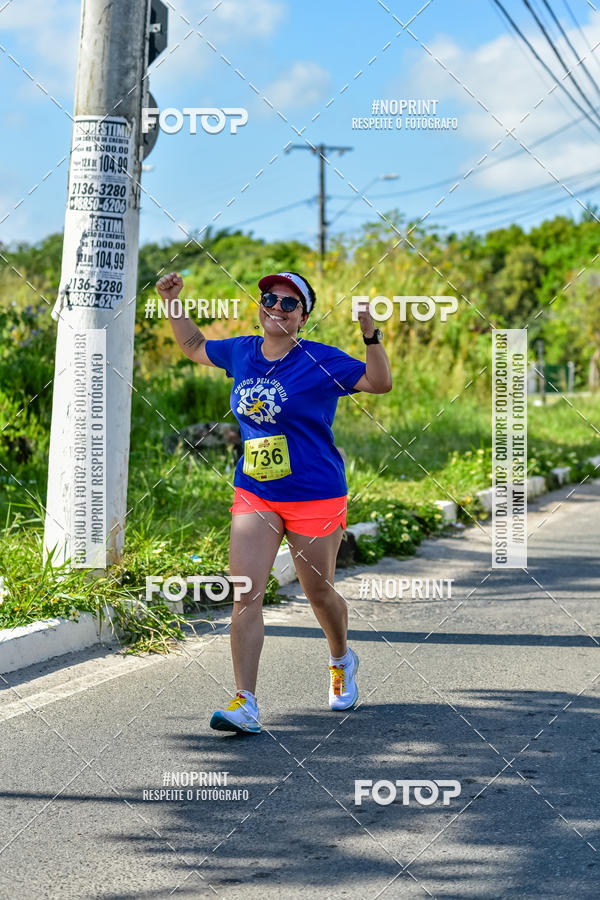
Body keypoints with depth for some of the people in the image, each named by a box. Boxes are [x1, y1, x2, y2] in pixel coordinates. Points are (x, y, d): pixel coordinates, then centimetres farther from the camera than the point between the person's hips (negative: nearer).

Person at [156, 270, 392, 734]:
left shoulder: (321, 361, -9)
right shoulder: (241, 352, 4)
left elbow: (380, 383, -11)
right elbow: (195, 346, 22)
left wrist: (371, 336, -24)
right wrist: (173, 303, 12)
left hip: (315, 497, -3)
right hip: (254, 495, 3)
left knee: (319, 593, 11)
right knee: (246, 595, -9)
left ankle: (342, 661, 43)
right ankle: (245, 704, -10)